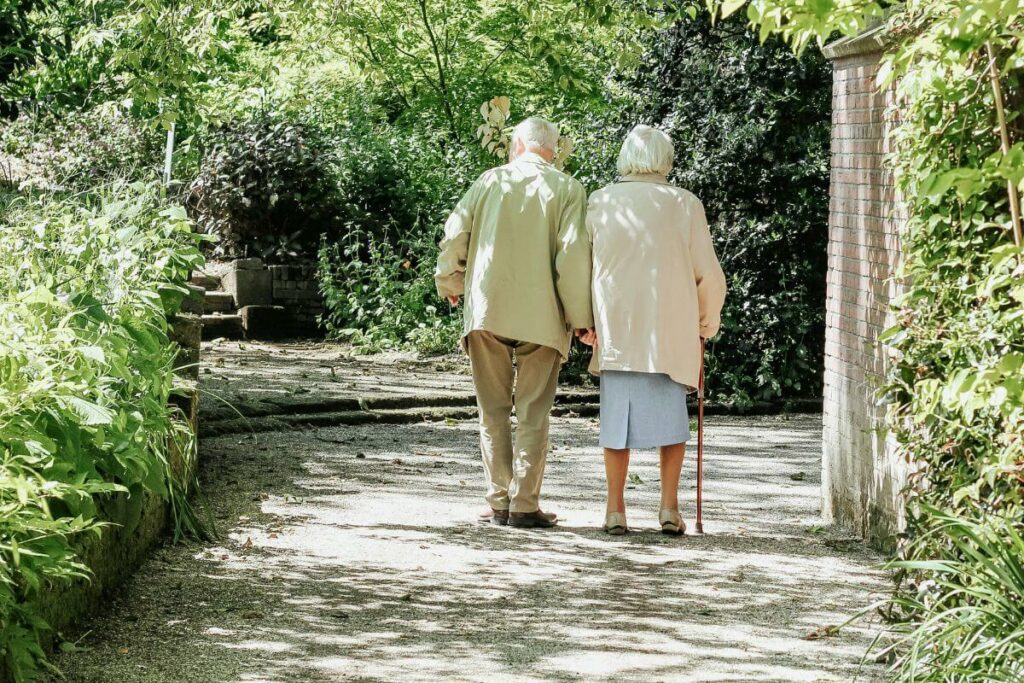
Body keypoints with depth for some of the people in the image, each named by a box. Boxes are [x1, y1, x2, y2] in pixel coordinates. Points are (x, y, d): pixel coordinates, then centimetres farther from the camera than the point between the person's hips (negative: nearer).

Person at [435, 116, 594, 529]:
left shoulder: (491, 181, 7)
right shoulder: (567, 189, 1)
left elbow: (454, 234, 3)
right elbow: (573, 252, -8)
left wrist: (450, 284, 20)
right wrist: (580, 316, -3)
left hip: (486, 309, 1)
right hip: (540, 315, -1)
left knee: (494, 411, 9)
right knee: (532, 413, 4)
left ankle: (498, 503, 7)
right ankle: (524, 505, -1)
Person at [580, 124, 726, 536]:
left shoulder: (600, 203, 2)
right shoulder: (684, 204, -1)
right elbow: (708, 274, 2)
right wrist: (708, 321, 17)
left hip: (614, 329, 1)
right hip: (671, 331, -1)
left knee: (617, 415, 7)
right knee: (671, 415, 9)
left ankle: (615, 510, 4)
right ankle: (669, 507, 3)